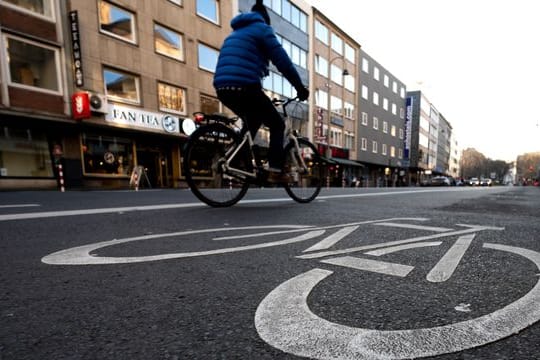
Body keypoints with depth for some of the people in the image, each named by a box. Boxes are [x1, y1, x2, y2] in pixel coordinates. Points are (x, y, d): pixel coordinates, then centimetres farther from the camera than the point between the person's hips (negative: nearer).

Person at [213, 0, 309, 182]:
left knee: (252, 122, 30)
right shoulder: (262, 28, 8)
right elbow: (282, 61, -1)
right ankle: (275, 170, -5)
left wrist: (261, 99, 37)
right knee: (277, 125, 6)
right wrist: (300, 87, 6)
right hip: (244, 87, -8)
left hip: (223, 88, 8)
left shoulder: (235, 33, 33)